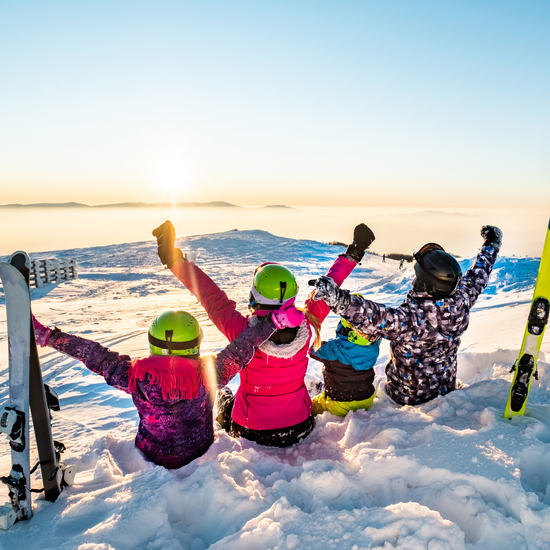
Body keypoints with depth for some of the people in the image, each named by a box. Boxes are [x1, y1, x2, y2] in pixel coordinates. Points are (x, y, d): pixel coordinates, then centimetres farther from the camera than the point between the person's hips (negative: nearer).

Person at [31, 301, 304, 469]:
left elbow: (95, 355, -23)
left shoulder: (137, 376, -29)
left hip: (151, 459, 2)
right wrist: (274, 320, -31)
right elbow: (242, 349, -31)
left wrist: (45, 335, -15)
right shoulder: (208, 374, -32)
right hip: (200, 456, -1)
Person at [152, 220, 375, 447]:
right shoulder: (306, 326, -22)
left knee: (223, 395, 29)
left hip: (253, 434, -2)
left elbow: (210, 295, -20)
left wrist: (175, 260, -11)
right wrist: (352, 255, 4)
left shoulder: (243, 331, -30)